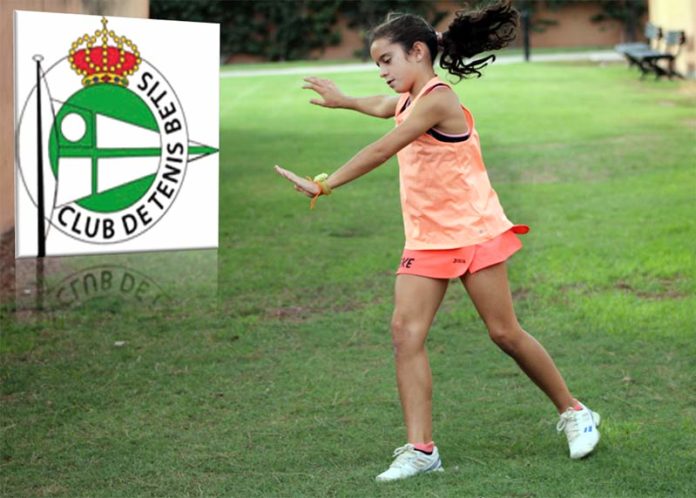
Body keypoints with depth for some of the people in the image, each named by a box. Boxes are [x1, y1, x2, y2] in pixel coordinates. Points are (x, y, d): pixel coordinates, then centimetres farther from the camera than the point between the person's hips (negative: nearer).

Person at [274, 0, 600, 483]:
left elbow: (382, 150, -25)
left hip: (472, 231, -8)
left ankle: (575, 412, 20)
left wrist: (324, 184, -26)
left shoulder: (437, 99, -18)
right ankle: (420, 448, -10)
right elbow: (381, 107, 37)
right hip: (426, 240, 8)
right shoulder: (409, 102, 11)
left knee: (505, 332, -1)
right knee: (406, 331, -9)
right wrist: (341, 99, 48)